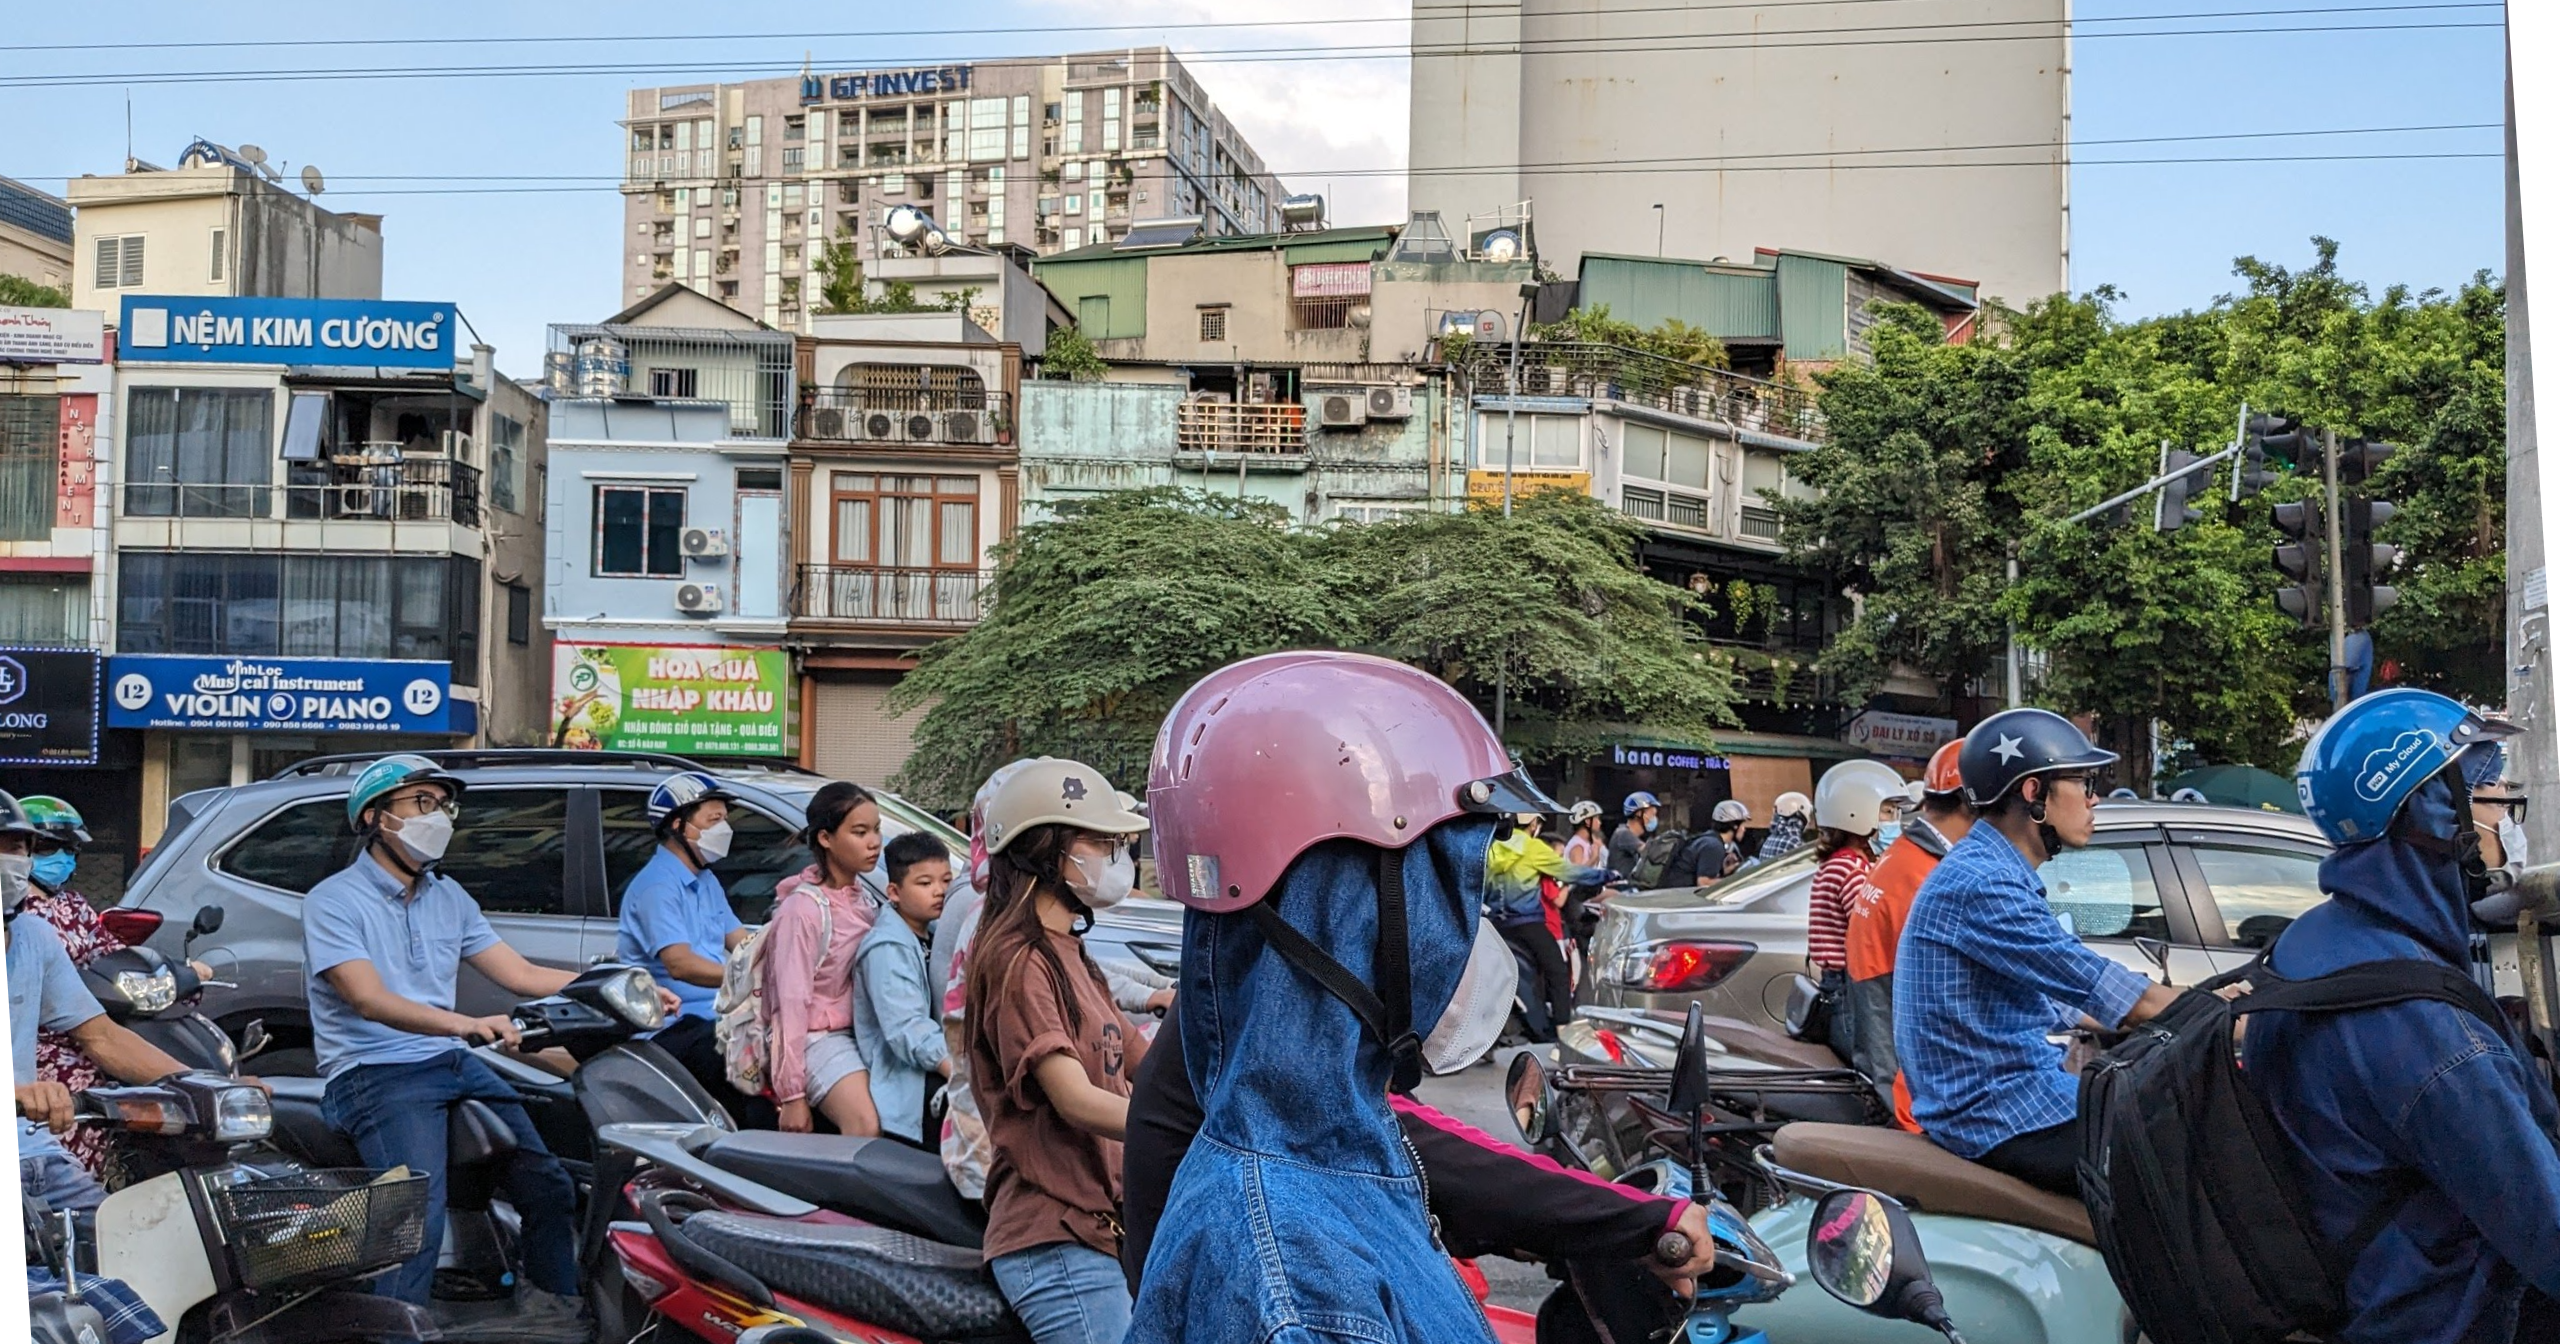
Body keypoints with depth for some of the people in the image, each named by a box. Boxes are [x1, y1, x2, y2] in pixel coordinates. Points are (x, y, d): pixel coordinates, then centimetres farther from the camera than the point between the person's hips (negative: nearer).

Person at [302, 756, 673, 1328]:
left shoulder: (448, 897, 15)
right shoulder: (334, 901, -7)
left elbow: (521, 974, 11)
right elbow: (370, 1001, -21)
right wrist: (464, 1024, -39)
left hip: (453, 1064, 7)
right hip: (373, 1073, -7)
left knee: (551, 1188, 0)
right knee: (418, 1214, -27)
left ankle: (552, 1315, 16)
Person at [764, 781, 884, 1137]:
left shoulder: (863, 900, 11)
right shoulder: (804, 907, -13)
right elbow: (791, 1003, -16)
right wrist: (791, 1094, -18)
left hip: (859, 1033, 8)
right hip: (817, 1038, -8)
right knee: (866, 1127, -28)